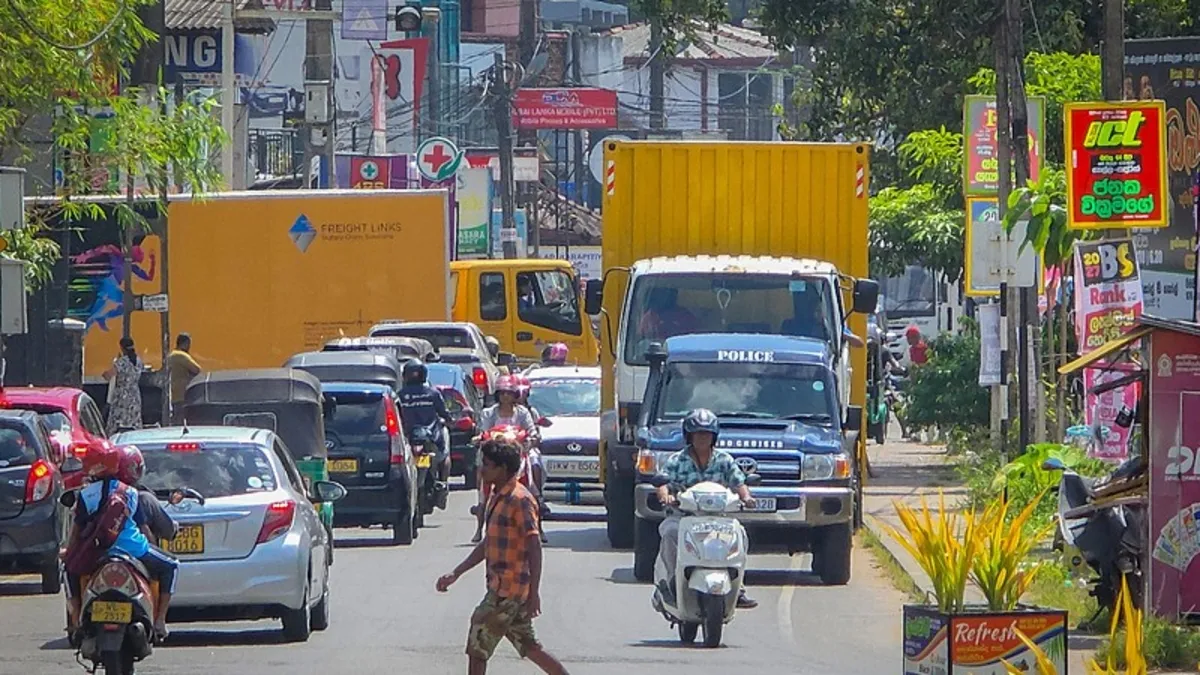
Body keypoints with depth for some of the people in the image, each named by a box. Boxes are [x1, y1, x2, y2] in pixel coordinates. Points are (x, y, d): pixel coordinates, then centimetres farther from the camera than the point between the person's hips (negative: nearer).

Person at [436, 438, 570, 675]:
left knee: (477, 647, -4)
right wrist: (455, 574, 19)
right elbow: (488, 545, 22)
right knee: (529, 647, 14)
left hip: (508, 591, -10)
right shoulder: (497, 498, 14)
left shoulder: (519, 500, -16)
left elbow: (534, 547, -20)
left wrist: (534, 593, -23)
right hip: (500, 587, 10)